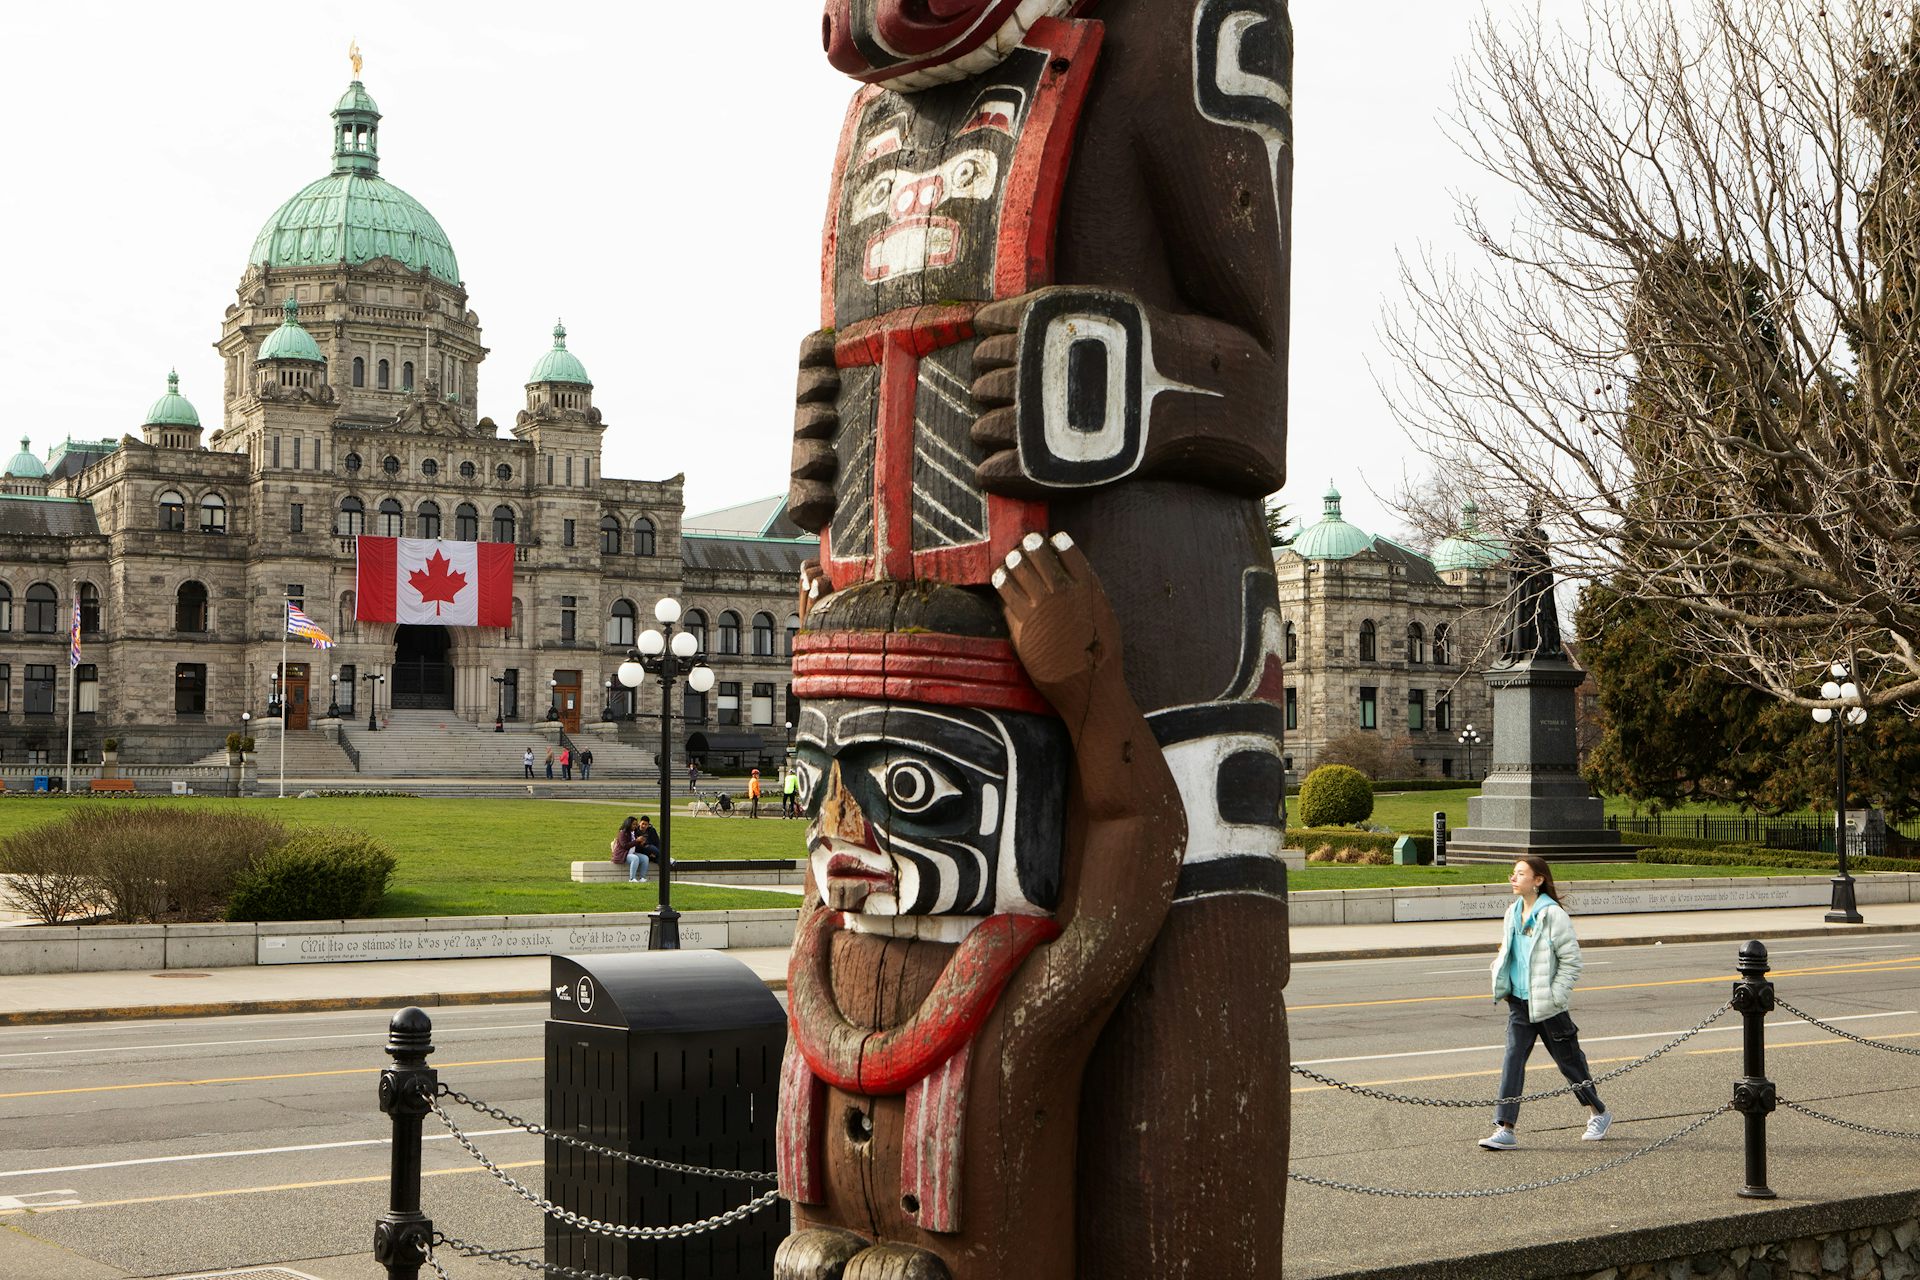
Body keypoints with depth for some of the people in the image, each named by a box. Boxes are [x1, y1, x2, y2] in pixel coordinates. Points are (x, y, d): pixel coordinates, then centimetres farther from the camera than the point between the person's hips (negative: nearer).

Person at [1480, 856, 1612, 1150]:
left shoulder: (1553, 915, -15)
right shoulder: (1513, 913, 7)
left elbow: (1571, 959, -13)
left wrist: (1556, 996, -16)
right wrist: (1502, 985, 11)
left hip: (1547, 1004, -6)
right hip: (1519, 1002, 6)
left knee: (1568, 1060, 8)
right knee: (1513, 1060, -3)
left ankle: (1600, 1114, 30)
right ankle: (1505, 1129, -5)